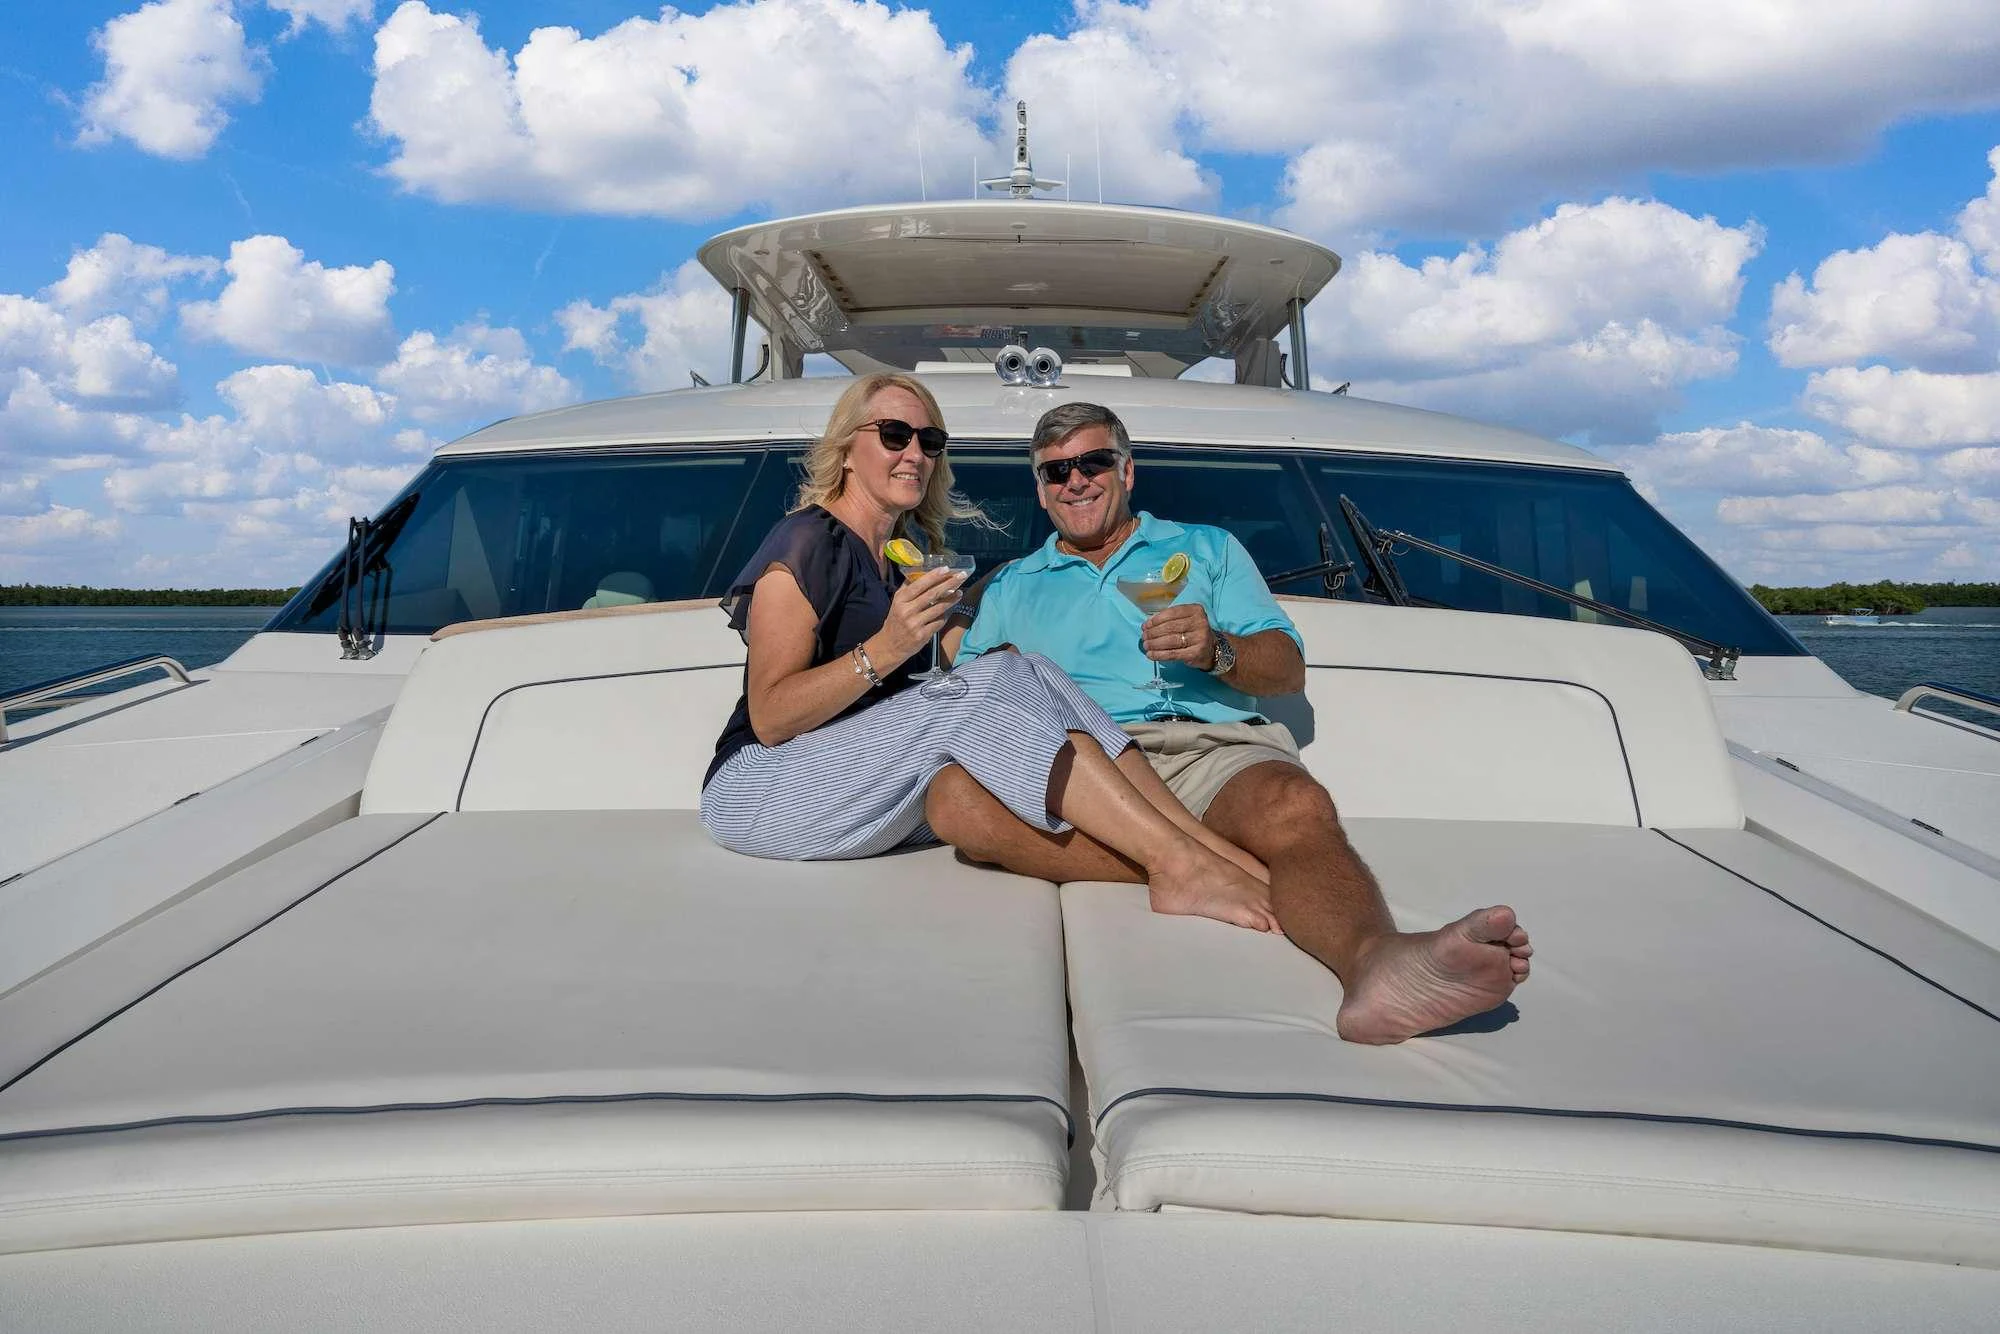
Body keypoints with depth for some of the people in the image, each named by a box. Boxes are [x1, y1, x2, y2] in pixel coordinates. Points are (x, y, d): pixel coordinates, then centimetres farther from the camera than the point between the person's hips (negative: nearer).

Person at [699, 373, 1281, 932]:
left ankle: (1221, 848, -29)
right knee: (968, 700, -29)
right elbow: (768, 718, -17)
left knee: (1020, 674, -17)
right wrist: (883, 651, -30)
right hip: (758, 788, -7)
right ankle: (1180, 863, -36)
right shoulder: (808, 542, -9)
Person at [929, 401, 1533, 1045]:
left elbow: (1289, 669, 15)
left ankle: (1373, 957, -67)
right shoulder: (1010, 587, 29)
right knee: (956, 797, -33)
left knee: (1297, 805, -36)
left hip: (1210, 745, 0)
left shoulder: (1206, 549, 26)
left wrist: (1218, 651, -7)